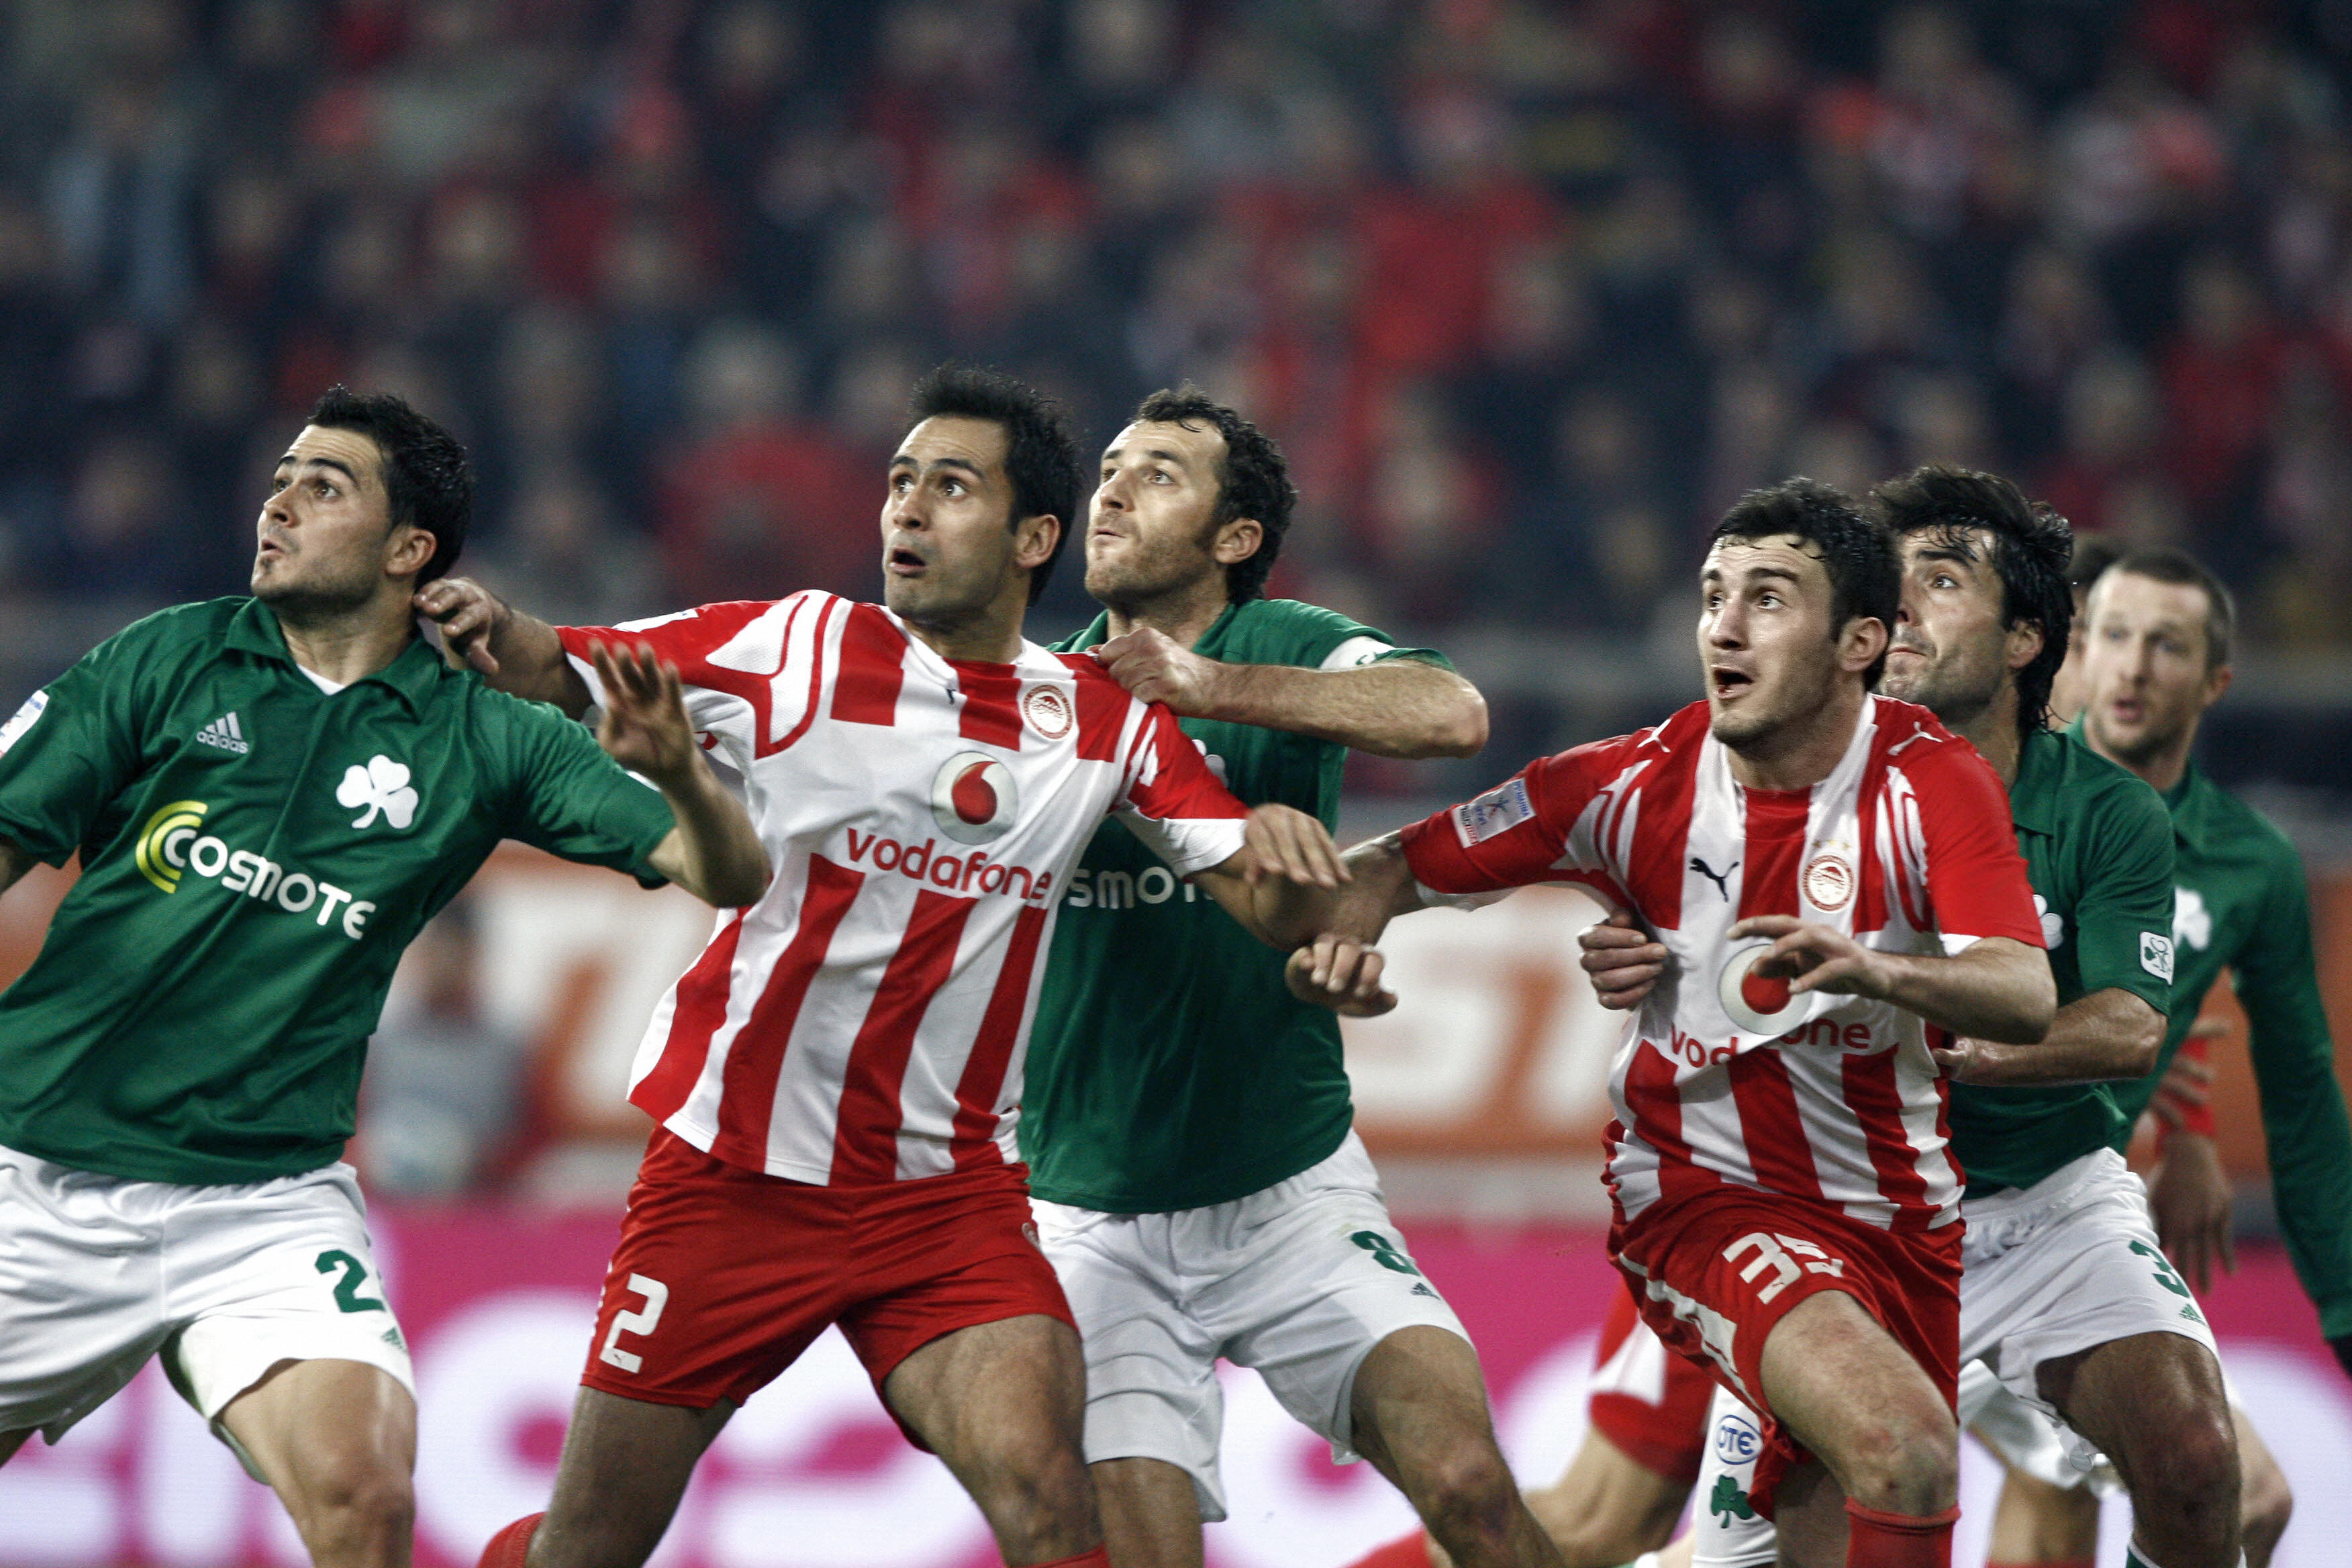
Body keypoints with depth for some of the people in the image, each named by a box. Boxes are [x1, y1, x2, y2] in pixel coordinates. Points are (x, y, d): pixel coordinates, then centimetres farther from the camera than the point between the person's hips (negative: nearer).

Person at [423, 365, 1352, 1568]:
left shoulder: (1106, 718, 2)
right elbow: (559, 674, -3)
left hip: (948, 1193, 1)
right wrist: (492, 630, -27)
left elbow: (1273, 908, 0)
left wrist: (1286, 849, -24)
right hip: (733, 1176, -1)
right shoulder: (794, 647, -4)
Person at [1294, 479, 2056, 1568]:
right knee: (1905, 1450, -28)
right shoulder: (1637, 785, -7)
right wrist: (1343, 931, -24)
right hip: (1703, 1196, -3)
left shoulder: (1932, 782, -10)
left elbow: (2026, 998, -24)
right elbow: (1396, 865, 0)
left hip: (1899, 1213, 3)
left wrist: (1871, 966, -43)